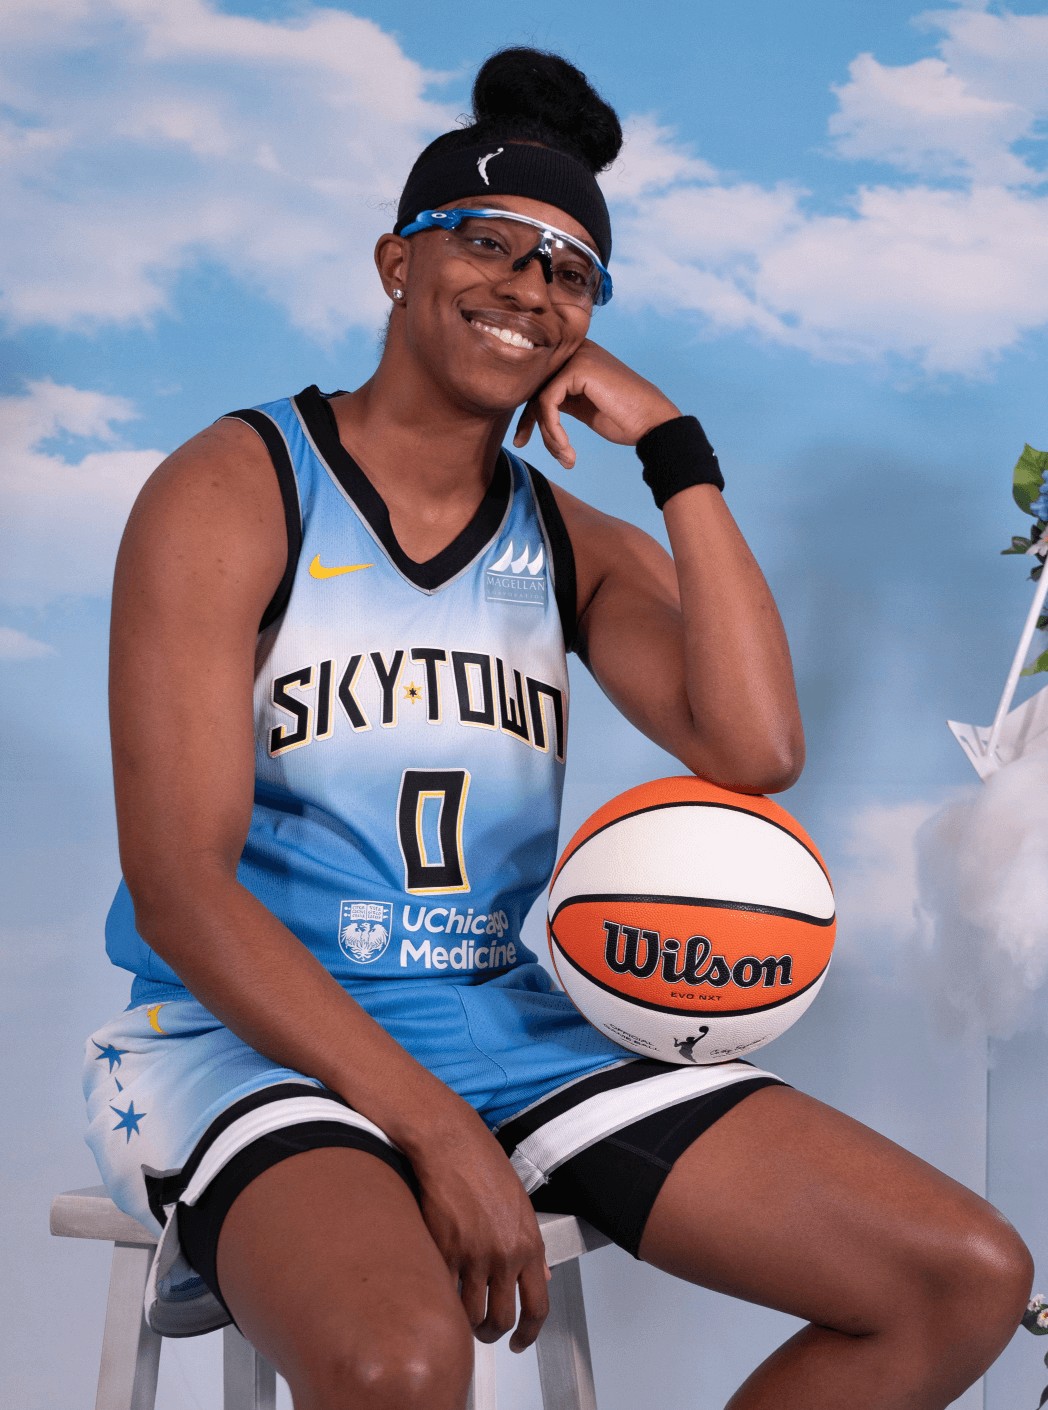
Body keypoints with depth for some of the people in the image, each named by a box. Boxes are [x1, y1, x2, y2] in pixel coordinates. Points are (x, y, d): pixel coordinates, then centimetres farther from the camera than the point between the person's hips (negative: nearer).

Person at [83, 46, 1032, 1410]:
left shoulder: (574, 545, 11)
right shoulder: (234, 494, -4)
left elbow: (756, 752, -7)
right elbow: (178, 889, -12)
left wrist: (675, 450, -5)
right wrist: (438, 1134, -19)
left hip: (517, 1031, 6)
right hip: (260, 1036, -6)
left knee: (969, 1282, -3)